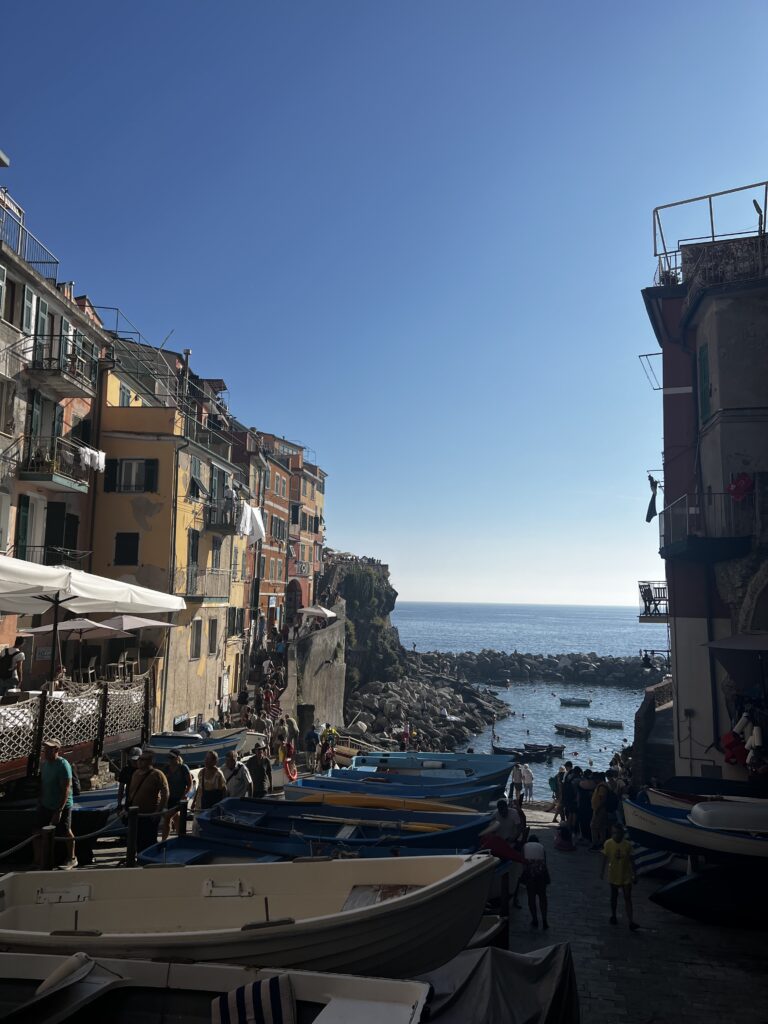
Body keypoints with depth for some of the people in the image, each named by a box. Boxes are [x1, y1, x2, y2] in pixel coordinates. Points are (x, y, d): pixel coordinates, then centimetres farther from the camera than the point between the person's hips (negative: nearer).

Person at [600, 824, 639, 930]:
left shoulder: (627, 845, -11)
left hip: (626, 875, 0)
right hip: (614, 875, 1)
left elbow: (631, 860, -3)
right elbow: (604, 858, -4)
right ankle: (613, 916, 34)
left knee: (628, 898, -1)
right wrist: (602, 871, -5)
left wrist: (634, 874, 0)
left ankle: (631, 922, 0)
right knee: (614, 896, 16)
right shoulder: (608, 843, -12)